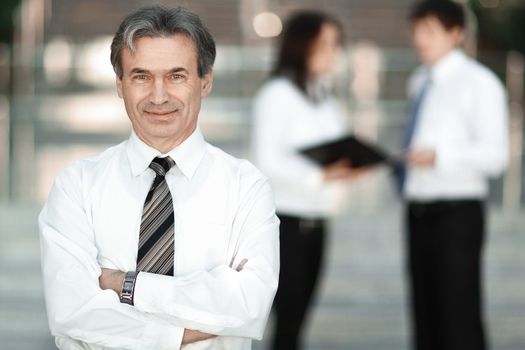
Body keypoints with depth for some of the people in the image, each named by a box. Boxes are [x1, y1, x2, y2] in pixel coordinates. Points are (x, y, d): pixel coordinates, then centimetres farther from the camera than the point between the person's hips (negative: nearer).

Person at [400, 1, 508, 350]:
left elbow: (495, 155, -16)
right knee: (426, 312, 10)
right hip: (419, 211, 7)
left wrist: (439, 156, -28)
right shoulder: (420, 82, 16)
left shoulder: (478, 83, -8)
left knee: (460, 314, -7)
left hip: (457, 212, -7)